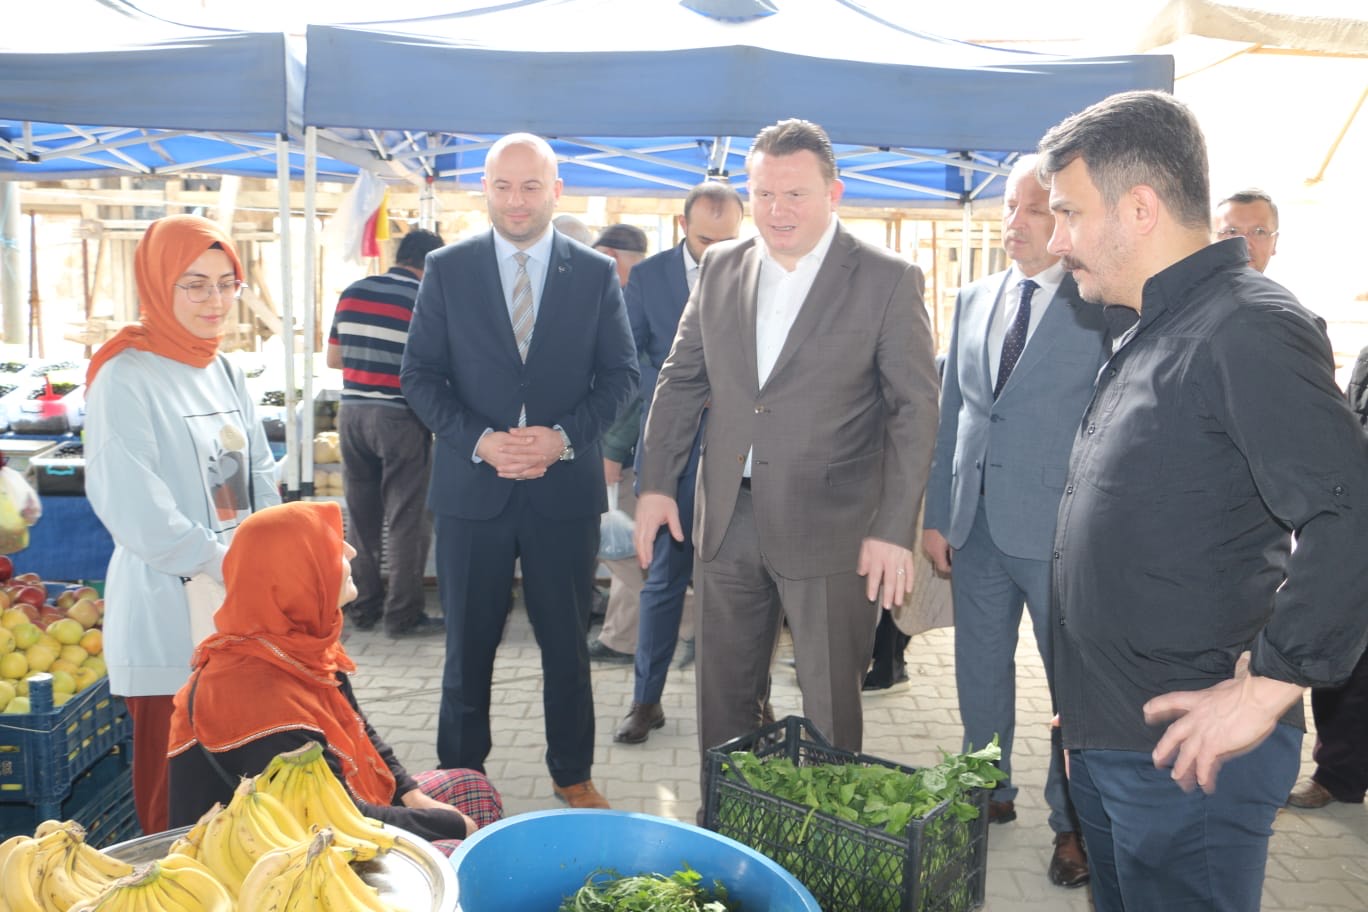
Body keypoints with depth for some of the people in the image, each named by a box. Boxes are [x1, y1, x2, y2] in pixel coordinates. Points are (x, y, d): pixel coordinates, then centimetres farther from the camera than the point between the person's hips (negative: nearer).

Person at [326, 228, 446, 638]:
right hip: (401, 417, -5)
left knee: (361, 516, 13)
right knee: (406, 520, 2)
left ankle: (364, 606, 22)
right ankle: (403, 614, 6)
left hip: (353, 412, 5)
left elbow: (334, 358, 10)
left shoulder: (353, 292, 7)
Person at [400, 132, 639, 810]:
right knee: (468, 644, 10)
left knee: (567, 642, 11)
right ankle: (459, 777, 26)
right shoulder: (446, 269, 3)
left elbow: (620, 374, 4)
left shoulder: (596, 274, 4)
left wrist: (564, 436, -12)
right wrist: (479, 441, -13)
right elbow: (420, 375, 2)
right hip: (471, 488, 0)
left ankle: (573, 774, 28)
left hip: (565, 488, 0)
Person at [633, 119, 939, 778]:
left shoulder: (888, 280, -6)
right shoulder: (720, 267, 7)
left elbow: (915, 409, -7)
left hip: (829, 527, -4)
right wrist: (656, 483, 6)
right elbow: (681, 378, 12)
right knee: (722, 698, 15)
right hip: (728, 520, 4)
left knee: (831, 709, 7)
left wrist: (894, 530, -12)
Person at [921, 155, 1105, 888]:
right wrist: (936, 513, 9)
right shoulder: (974, 299, 10)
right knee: (980, 671, 16)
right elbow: (950, 411, 12)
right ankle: (989, 792, 34)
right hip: (976, 523, 5)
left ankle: (1073, 820, 24)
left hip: (1060, 526, -5)